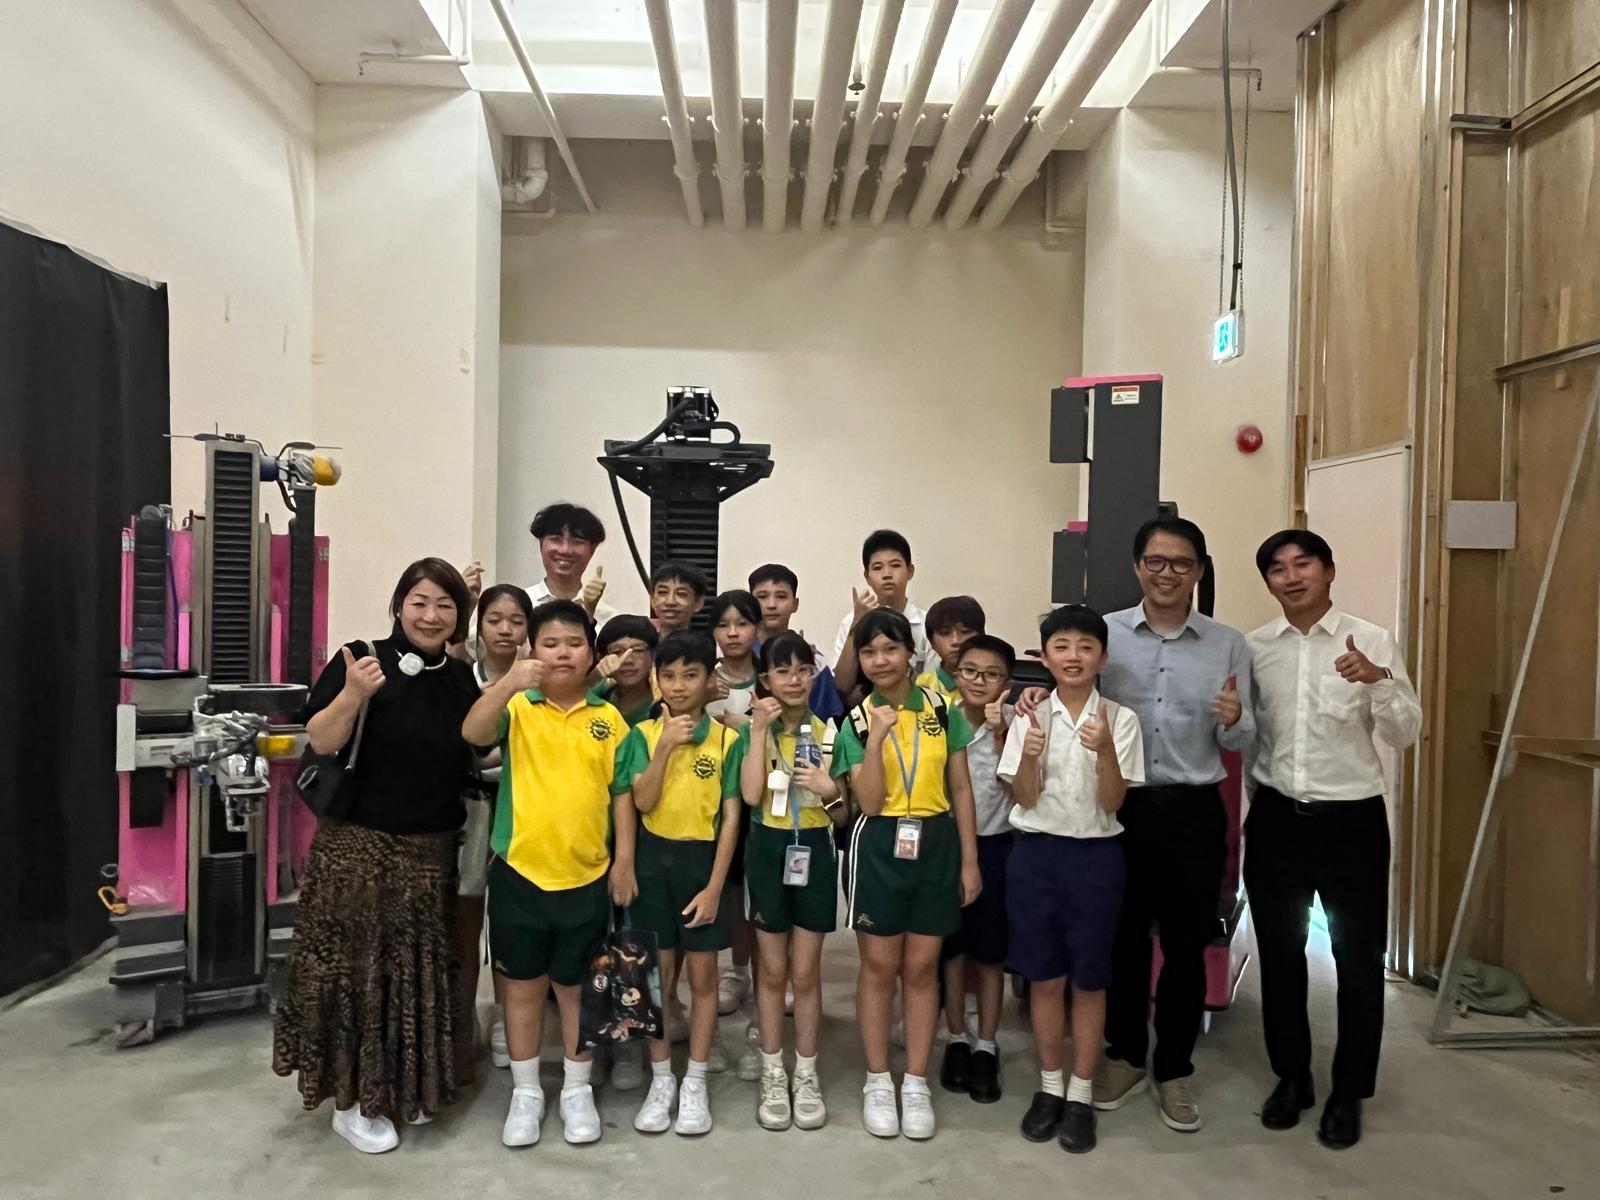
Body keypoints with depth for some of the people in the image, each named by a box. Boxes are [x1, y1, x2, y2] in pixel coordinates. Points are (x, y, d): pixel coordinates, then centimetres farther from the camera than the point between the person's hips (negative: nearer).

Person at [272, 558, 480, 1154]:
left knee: (417, 967, 14)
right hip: (358, 845, -5)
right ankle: (351, 1101, 18)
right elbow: (321, 742, -17)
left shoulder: (462, 678, 5)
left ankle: (402, 1084, 33)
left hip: (430, 851, 5)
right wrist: (352, 694, -33)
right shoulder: (364, 659, -10)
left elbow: (477, 752, 16)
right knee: (356, 965, 3)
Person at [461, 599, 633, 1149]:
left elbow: (621, 794, 5)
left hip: (586, 876, 1)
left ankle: (577, 1091, 30)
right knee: (522, 985, 13)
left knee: (576, 986, 14)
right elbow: (473, 733, -25)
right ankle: (526, 1093, 29)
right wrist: (508, 682, -40)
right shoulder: (517, 707, -4)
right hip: (520, 872, -1)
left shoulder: (608, 719, 1)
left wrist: (623, 862, 1)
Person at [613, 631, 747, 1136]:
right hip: (654, 857, 1)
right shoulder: (644, 734, -1)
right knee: (657, 973, 9)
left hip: (701, 858, -1)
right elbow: (641, 803, -11)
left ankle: (695, 1084, 21)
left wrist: (715, 886, -10)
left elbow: (730, 817, -6)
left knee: (702, 975, 7)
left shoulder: (727, 740, -5)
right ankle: (661, 1080, 24)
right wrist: (666, 745, -19)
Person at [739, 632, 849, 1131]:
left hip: (815, 852, 1)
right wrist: (761, 729, -20)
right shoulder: (753, 730, -3)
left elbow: (843, 814, 5)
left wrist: (828, 790, -16)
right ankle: (773, 1076, 22)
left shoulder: (828, 732, 2)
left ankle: (806, 1075, 21)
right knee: (772, 971, 9)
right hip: (768, 851, -1)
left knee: (805, 972, 7)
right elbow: (750, 794, -20)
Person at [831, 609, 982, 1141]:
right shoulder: (856, 722, -2)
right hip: (879, 847, -1)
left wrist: (970, 859, 1)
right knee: (879, 966, 7)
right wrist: (876, 740, -21)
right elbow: (870, 803, -10)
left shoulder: (943, 711, 1)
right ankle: (878, 1081, 21)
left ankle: (916, 1082, 21)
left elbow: (960, 789, 4)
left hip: (936, 844, 1)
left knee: (922, 967, 9)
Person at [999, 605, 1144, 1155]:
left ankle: (1081, 1095, 22)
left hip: (1095, 856, -1)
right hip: (1035, 854, 1)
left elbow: (1112, 802, -8)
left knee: (1089, 979, 8)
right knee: (1044, 978, 10)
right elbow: (1023, 798, -3)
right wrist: (1030, 755, -23)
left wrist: (1105, 749, -24)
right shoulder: (1030, 717, 0)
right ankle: (1049, 1087, 26)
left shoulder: (1119, 719, -3)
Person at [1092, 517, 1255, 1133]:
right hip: (1122, 804, 0)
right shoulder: (1105, 633, 1)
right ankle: (1124, 1055, 31)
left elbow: (1241, 743, 6)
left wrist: (1234, 720, -17)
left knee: (1187, 944, 9)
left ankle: (1174, 1070, 27)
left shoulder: (1228, 644, 3)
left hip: (1194, 810, 1)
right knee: (1123, 936, 12)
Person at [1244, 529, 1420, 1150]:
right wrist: (1258, 809, 4)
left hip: (1352, 819, -2)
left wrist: (1378, 681, -26)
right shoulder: (1254, 647, 1)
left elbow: (1405, 736, -10)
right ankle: (1291, 1077, 31)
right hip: (1276, 818, 3)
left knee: (1358, 957, 9)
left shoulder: (1372, 640, -7)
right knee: (1279, 953, 13)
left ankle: (1349, 1092, 26)